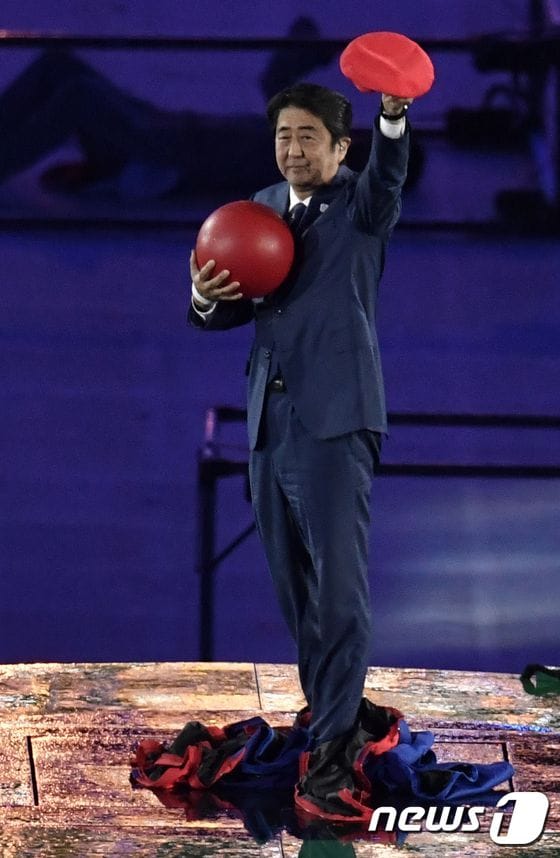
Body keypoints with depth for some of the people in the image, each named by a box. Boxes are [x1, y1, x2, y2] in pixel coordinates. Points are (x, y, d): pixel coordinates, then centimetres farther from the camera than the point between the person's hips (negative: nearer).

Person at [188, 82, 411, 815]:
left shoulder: (361, 204, -4)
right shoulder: (263, 207, 14)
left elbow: (388, 176, -28)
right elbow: (230, 310, 13)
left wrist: (395, 114, -49)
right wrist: (208, 296, -11)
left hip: (336, 422, -6)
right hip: (269, 423, 6)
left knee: (339, 581, -10)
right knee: (294, 583, 12)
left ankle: (332, 744, -11)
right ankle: (330, 704, 27)